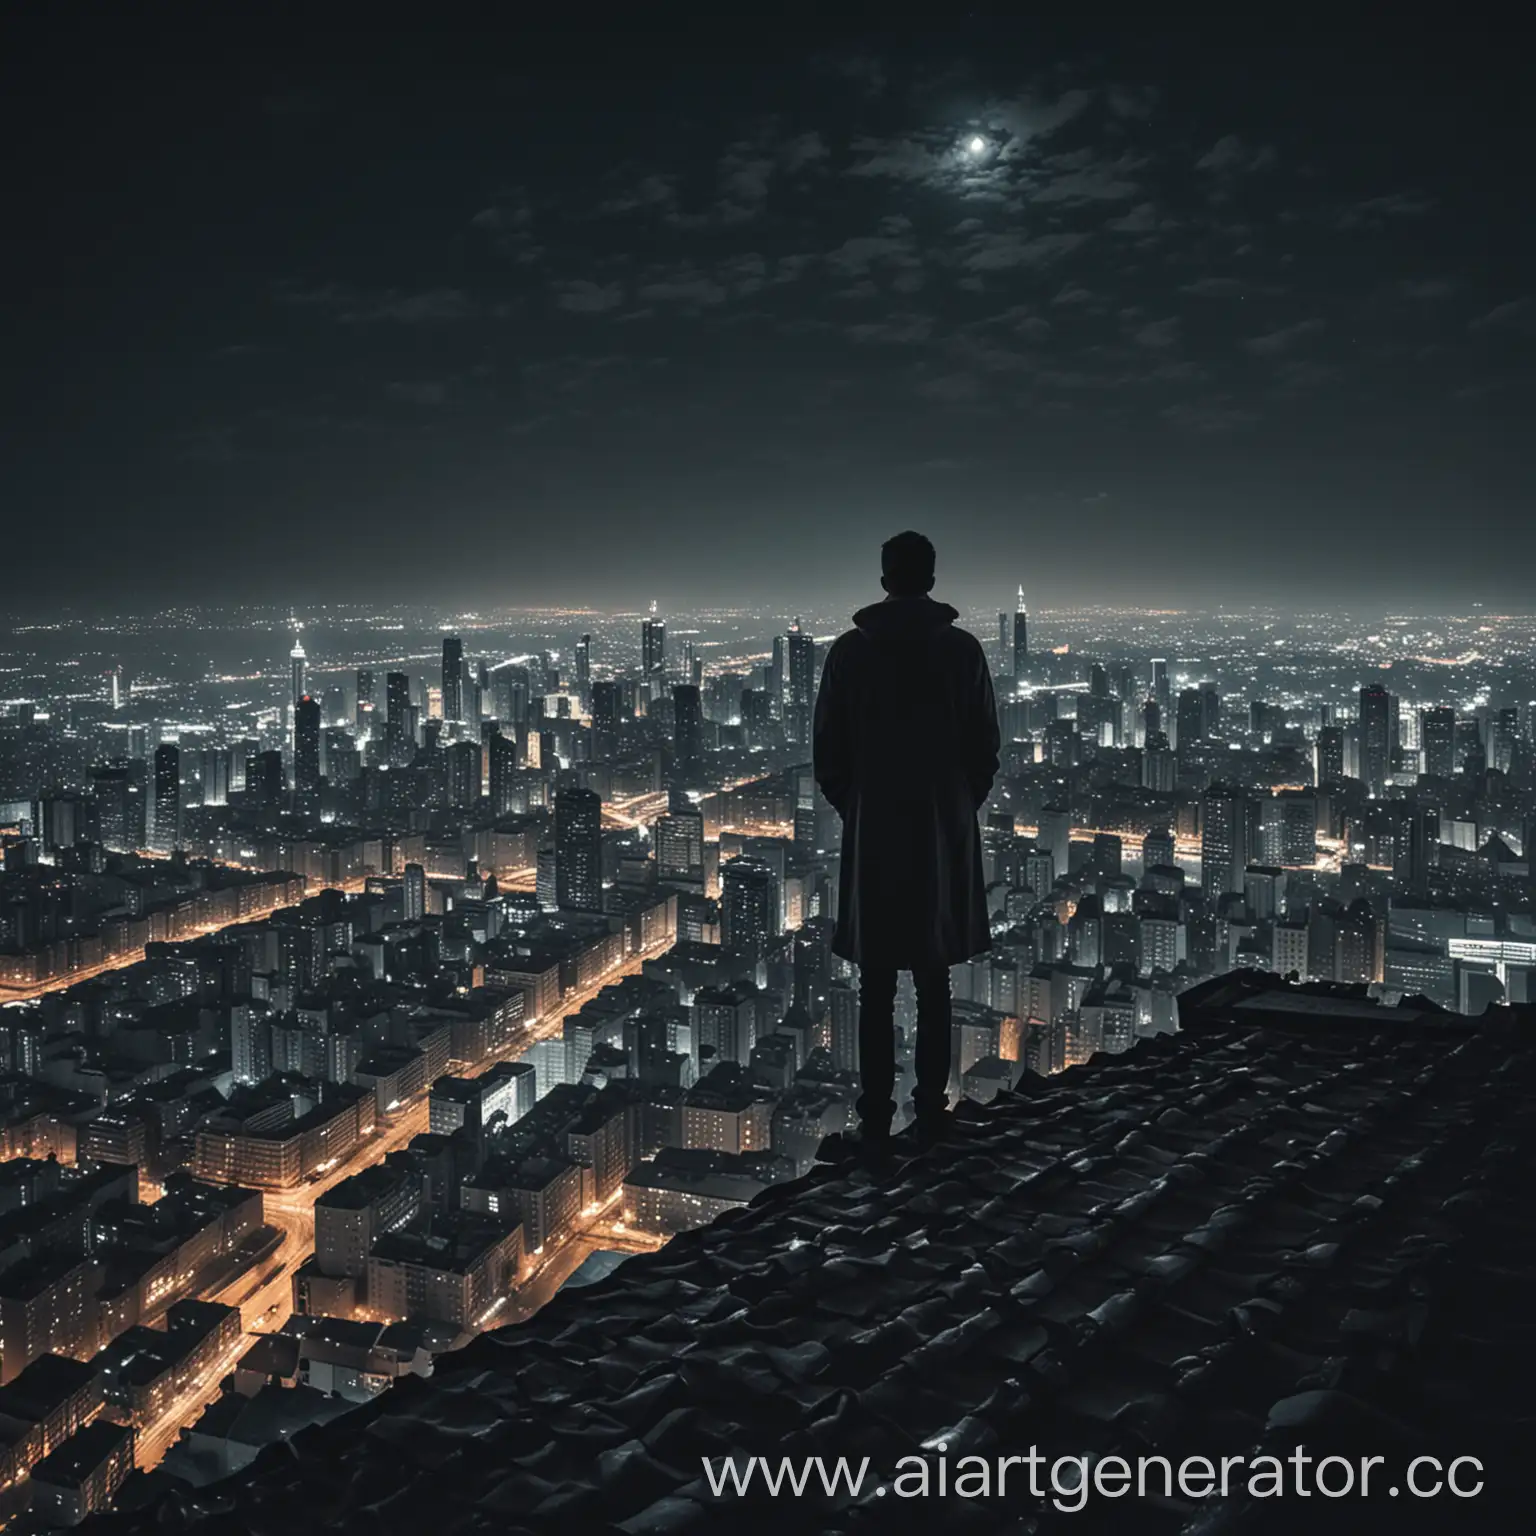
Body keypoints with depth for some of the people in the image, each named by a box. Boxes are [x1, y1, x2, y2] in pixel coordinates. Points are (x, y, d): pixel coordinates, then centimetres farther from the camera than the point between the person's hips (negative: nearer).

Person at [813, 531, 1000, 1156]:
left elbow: (826, 749, -2)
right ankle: (930, 1111, 13)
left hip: (872, 833, 0)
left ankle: (876, 1118, 7)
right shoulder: (963, 650, -4)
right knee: (934, 983, 10)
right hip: (944, 833, 1)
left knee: (876, 987, 5)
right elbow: (985, 748, -1)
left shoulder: (850, 650, -4)